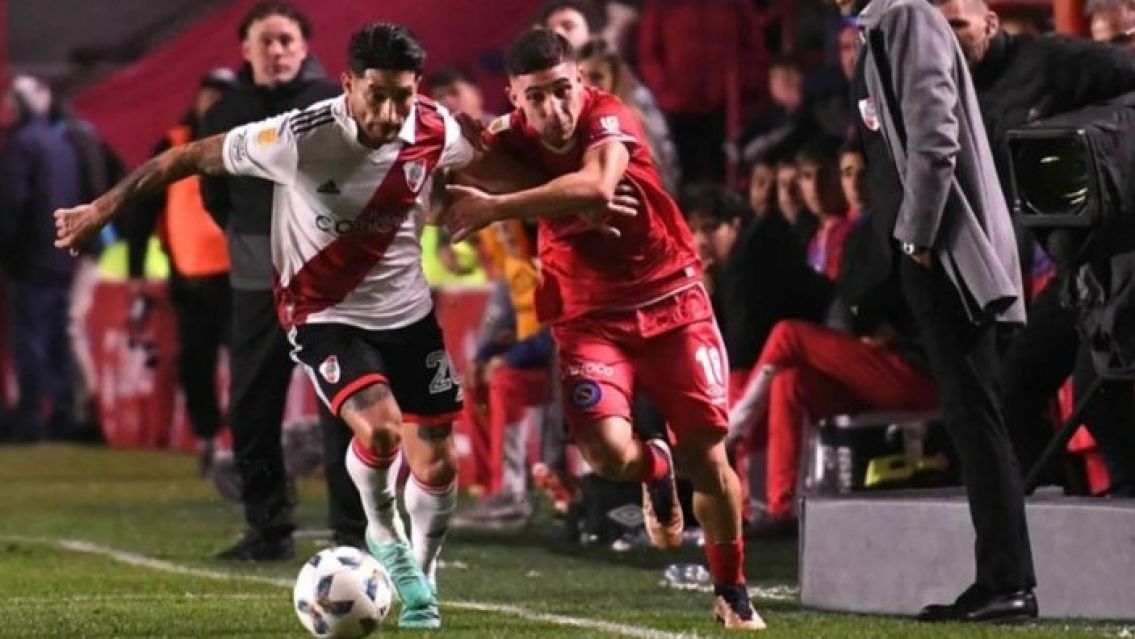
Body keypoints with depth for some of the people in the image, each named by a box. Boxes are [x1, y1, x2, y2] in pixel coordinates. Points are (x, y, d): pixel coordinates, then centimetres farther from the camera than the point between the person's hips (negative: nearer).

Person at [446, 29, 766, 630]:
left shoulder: (609, 117, -20)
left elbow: (595, 184, -40)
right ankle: (654, 469, 17)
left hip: (671, 300, -1)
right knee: (607, 451, -22)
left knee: (707, 455, -2)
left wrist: (495, 208, -45)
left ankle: (731, 591, 22)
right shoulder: (511, 140, -10)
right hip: (590, 316, 1)